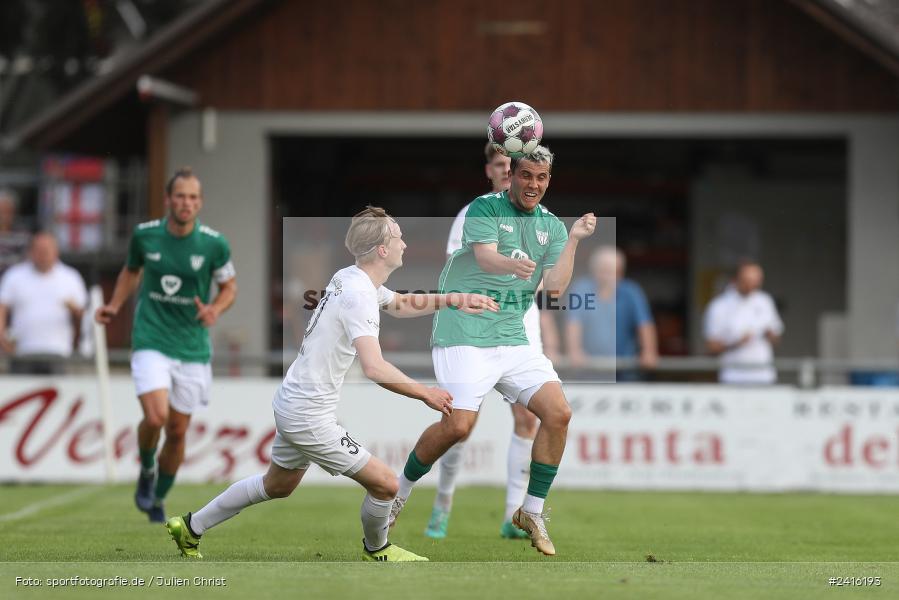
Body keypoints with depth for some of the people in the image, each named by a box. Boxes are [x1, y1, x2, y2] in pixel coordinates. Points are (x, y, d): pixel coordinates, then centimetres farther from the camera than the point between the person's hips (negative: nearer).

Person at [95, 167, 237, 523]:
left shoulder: (214, 244, -8)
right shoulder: (145, 235, -4)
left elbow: (229, 286, 7)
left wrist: (215, 309, -14)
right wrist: (115, 305, 2)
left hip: (192, 348, 1)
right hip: (151, 343, -1)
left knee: (178, 430, 8)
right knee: (155, 417, -21)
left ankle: (157, 499, 31)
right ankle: (146, 470, 12)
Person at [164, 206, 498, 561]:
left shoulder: (350, 278, 4)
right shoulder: (359, 295, -24)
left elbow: (401, 304, 25)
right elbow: (374, 368, -35)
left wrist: (454, 300, 14)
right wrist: (426, 394, -25)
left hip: (290, 403, 10)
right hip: (310, 418, -10)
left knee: (278, 485, 28)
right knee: (386, 484, -3)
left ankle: (191, 527, 37)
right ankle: (375, 551, 23)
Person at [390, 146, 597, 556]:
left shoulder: (551, 226, 11)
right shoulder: (485, 208, -4)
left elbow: (555, 288, 0)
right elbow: (486, 258, -23)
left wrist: (573, 240, -11)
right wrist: (513, 264, -45)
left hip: (513, 338, 6)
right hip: (465, 334, -6)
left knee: (558, 412, -10)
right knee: (459, 424, -19)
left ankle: (531, 513, 4)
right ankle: (400, 491, 7)